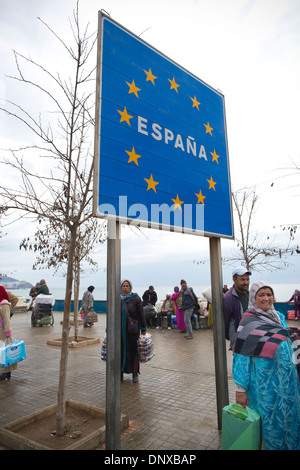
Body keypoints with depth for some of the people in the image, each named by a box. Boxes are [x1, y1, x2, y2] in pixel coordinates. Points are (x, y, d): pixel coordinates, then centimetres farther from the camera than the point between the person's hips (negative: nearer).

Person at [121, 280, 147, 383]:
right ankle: (120, 373, 22)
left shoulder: (135, 298, -4)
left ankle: (135, 373, 18)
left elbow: (141, 314, -2)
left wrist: (143, 329, -2)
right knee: (120, 350, 7)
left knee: (133, 350, 4)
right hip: (120, 330, 2)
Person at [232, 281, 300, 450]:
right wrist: (241, 389, -15)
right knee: (272, 421, 4)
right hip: (266, 383, -6)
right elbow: (241, 356, -14)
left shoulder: (279, 316, 6)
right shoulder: (249, 322, -14)